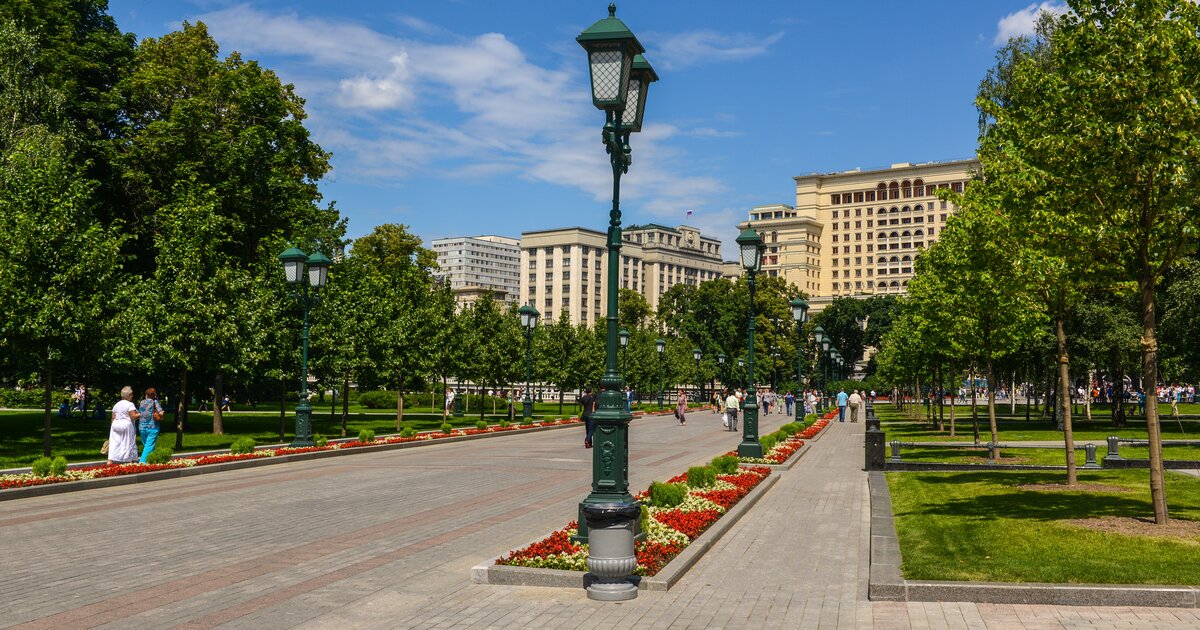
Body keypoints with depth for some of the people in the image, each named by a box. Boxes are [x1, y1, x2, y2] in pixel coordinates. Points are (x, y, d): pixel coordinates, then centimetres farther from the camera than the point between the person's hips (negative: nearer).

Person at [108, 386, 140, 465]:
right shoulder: (130, 404, -9)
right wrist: (141, 414, -5)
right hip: (126, 425, -6)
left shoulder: (116, 405, 13)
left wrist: (114, 426, 19)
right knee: (128, 443, 1)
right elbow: (133, 416, -17)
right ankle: (130, 460, 4)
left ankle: (110, 460, -4)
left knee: (114, 443, 3)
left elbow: (113, 418, 14)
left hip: (115, 425, 6)